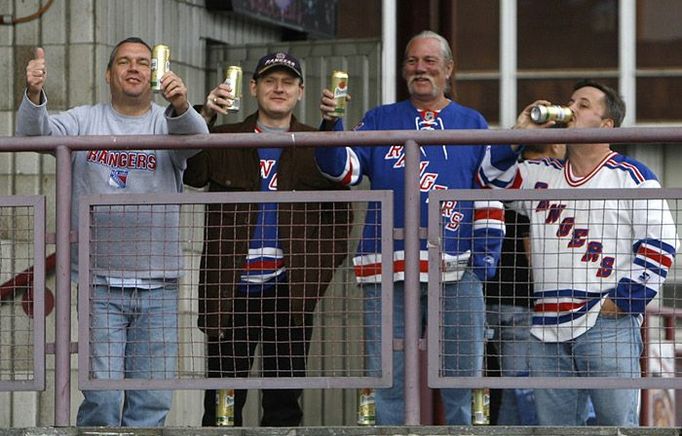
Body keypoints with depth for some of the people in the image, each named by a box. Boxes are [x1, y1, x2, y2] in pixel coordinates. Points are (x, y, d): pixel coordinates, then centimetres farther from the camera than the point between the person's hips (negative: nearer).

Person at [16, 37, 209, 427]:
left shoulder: (169, 122, 6)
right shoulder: (85, 121, 8)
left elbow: (195, 138, -16)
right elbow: (35, 133, -7)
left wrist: (180, 107, -39)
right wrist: (34, 95, -29)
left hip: (158, 285, 1)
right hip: (100, 282, -1)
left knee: (153, 401, 3)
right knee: (101, 396, -7)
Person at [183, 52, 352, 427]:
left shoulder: (316, 146, 10)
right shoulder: (224, 140, 9)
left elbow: (340, 219, 11)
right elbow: (190, 175, -9)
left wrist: (316, 275, -1)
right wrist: (203, 118, -22)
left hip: (289, 295, 1)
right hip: (231, 292, 0)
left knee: (284, 402, 3)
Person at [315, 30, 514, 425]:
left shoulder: (472, 124, 14)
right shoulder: (380, 121, 14)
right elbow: (343, 169, 2)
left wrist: (486, 255, 1)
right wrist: (332, 125, -15)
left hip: (457, 268, 0)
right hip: (388, 267, 0)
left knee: (463, 377, 0)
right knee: (387, 379, 0)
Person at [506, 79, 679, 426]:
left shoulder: (632, 177, 2)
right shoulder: (540, 176, 20)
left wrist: (625, 300, -9)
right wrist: (519, 134, 5)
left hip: (608, 326, -5)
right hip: (547, 329, 5)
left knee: (617, 423, -8)